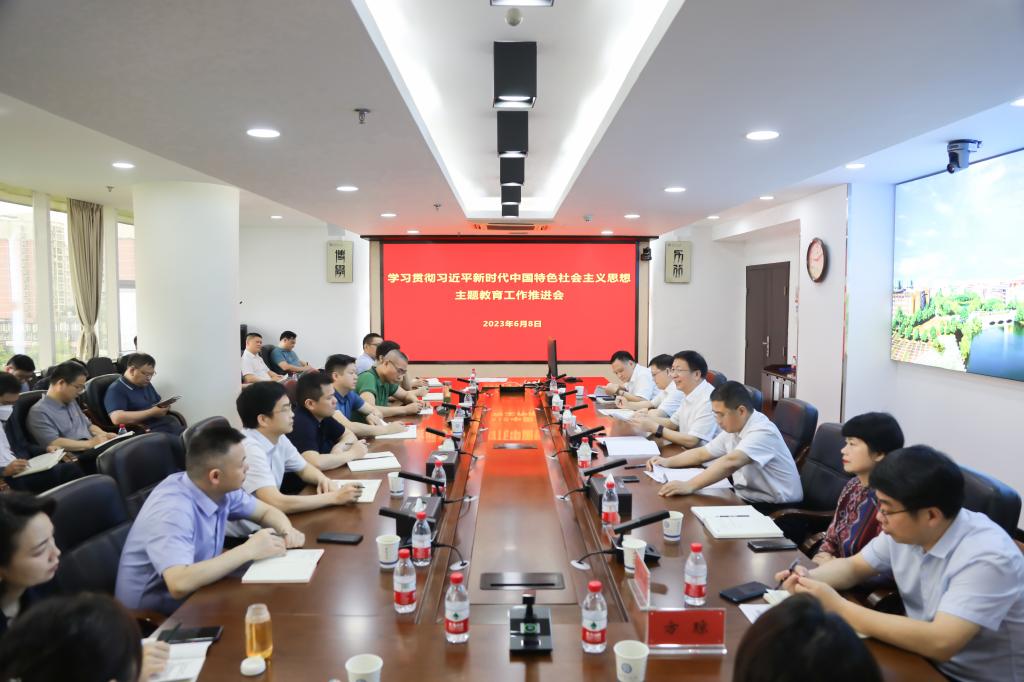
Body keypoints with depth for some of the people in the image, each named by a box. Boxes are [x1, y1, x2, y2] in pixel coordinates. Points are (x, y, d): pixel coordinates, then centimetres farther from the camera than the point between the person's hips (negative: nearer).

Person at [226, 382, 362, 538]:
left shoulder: (279, 438, 0)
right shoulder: (249, 449, -25)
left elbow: (304, 468, 16)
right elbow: (276, 503, -32)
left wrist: (322, 479, -7)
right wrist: (335, 497, -26)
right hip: (242, 537, -7)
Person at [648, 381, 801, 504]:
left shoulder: (762, 432, -22)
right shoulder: (733, 429, 5)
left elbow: (731, 462, -36)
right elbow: (702, 453, 15)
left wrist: (689, 486, -41)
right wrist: (668, 461, 1)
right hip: (747, 499, 8)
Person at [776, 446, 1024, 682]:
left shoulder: (987, 557, -27)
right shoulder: (905, 529, -6)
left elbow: (940, 643, -36)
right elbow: (853, 566, 9)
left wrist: (838, 607, -32)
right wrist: (809, 577, -13)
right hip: (923, 660, 6)